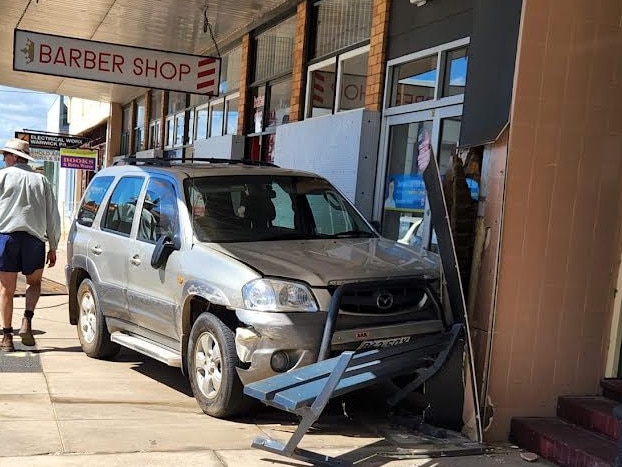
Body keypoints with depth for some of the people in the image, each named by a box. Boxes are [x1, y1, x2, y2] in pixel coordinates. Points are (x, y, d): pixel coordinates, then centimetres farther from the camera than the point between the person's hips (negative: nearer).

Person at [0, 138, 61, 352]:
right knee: (34, 282, 20)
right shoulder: (41, 180, 11)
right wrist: (53, 247, 17)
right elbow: (53, 216, 11)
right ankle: (27, 321, 0)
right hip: (33, 238, 2)